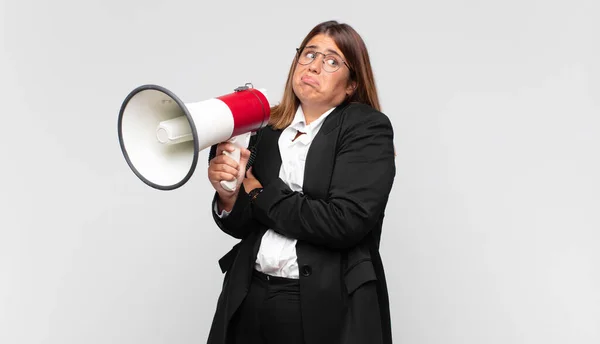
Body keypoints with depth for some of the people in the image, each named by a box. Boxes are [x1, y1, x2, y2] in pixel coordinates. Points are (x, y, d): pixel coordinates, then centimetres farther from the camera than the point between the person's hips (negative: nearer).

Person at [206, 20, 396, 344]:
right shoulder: (269, 129, 5)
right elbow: (246, 226, 8)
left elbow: (344, 222, -20)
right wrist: (230, 197, -15)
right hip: (250, 299, 4)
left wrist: (259, 193, -9)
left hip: (328, 306, -4)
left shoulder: (369, 129, -8)